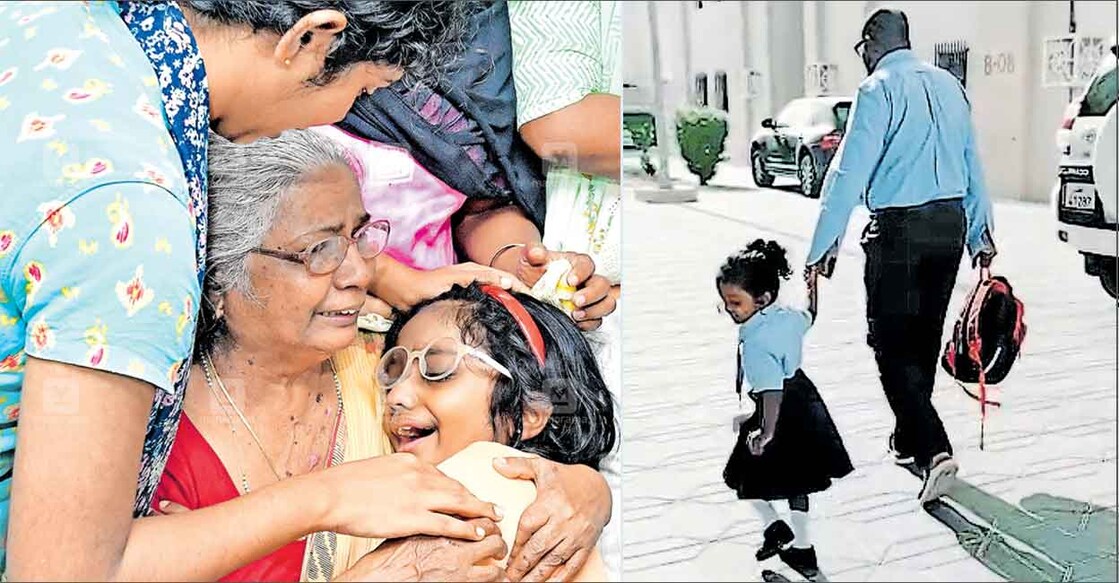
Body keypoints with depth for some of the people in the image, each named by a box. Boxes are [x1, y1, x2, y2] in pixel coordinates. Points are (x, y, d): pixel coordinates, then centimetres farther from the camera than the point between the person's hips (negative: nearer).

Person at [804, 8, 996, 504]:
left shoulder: (879, 89, -10)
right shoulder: (948, 84, 11)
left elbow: (849, 170, -16)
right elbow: (973, 164, 15)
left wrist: (824, 243, -15)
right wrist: (981, 233, 23)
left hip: (900, 227, -7)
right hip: (951, 222, 7)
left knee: (890, 342, -2)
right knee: (925, 334, 18)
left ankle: (934, 451, -14)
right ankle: (909, 440, 32)